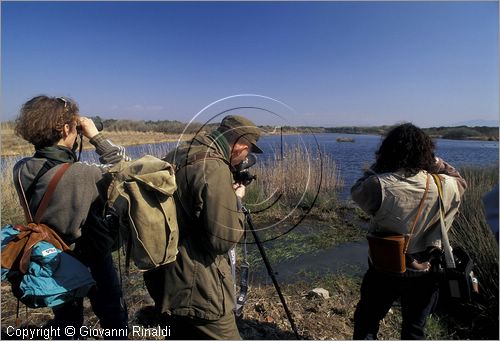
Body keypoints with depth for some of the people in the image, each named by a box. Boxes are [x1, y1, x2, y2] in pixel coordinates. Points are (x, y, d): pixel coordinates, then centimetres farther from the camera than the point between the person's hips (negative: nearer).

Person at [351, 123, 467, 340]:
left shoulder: (379, 186, -26)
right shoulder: (443, 186, -15)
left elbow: (356, 192, -5)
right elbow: (460, 182, 9)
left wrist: (377, 166, -4)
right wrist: (437, 163, -1)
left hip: (384, 271, -3)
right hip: (425, 273, 3)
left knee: (366, 324, 19)